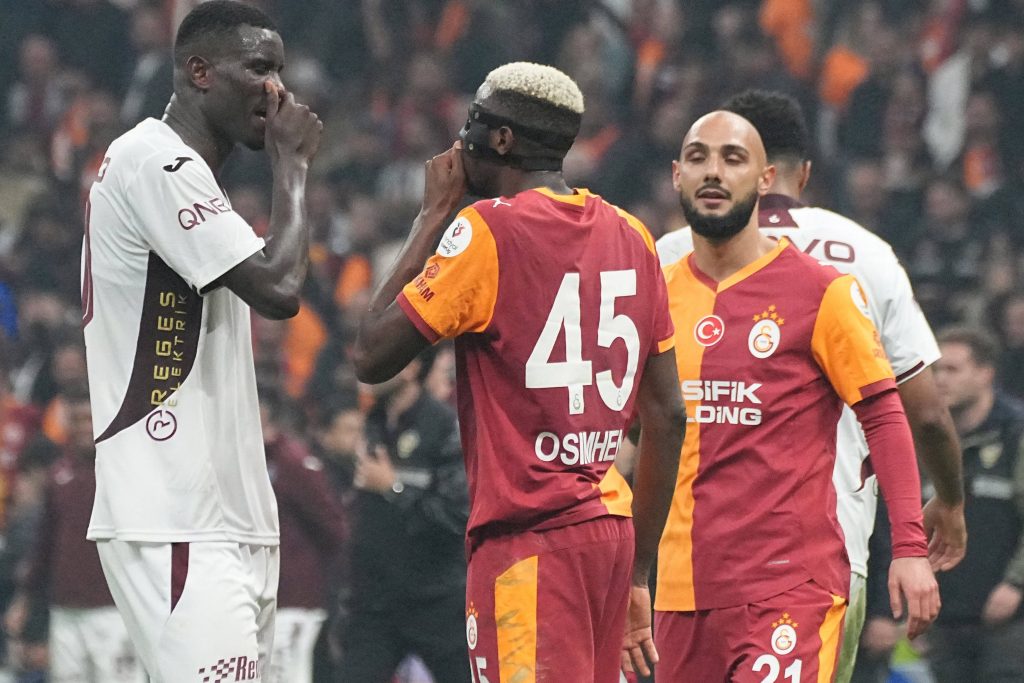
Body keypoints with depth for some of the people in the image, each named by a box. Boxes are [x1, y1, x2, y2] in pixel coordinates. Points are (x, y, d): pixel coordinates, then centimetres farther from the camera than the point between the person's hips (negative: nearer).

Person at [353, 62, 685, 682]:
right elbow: (667, 417, 14)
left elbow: (373, 356, -3)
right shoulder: (628, 236, 12)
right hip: (610, 533, 8)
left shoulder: (489, 229, -9)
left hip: (528, 540, -8)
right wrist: (637, 573, 21)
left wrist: (435, 211, 4)